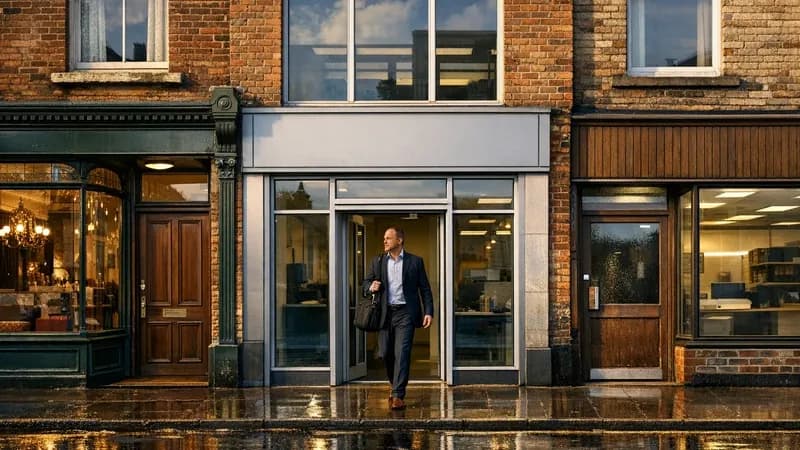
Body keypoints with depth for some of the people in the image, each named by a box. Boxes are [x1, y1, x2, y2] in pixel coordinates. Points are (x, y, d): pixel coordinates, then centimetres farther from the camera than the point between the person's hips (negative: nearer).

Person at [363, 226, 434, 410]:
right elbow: (366, 283, 16)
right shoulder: (377, 262, 11)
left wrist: (428, 312, -4)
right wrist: (371, 287, -7)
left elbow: (425, 289, 4)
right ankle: (395, 384, 31)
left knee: (401, 353, -10)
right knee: (385, 353, 6)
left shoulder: (415, 261, 4)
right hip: (385, 313, 3)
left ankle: (398, 395, -9)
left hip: (405, 313, -3)